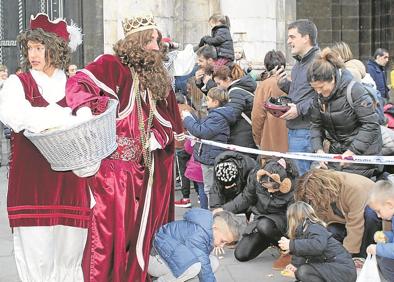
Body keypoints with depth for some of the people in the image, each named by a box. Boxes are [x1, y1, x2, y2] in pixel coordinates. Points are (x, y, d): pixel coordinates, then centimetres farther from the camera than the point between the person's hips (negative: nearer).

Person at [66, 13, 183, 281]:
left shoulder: (156, 78, 14)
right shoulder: (112, 66, -6)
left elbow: (167, 121, 19)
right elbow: (77, 84, -20)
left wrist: (158, 138, -1)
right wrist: (87, 111, -39)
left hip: (144, 167, 7)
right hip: (113, 164, -7)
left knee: (140, 227, 12)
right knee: (110, 227, -9)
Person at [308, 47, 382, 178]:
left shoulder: (354, 90, -19)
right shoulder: (319, 96, 1)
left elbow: (370, 124, -20)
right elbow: (316, 125, 7)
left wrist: (353, 151, -23)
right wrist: (318, 149, -9)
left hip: (361, 154, -6)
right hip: (336, 153, 6)